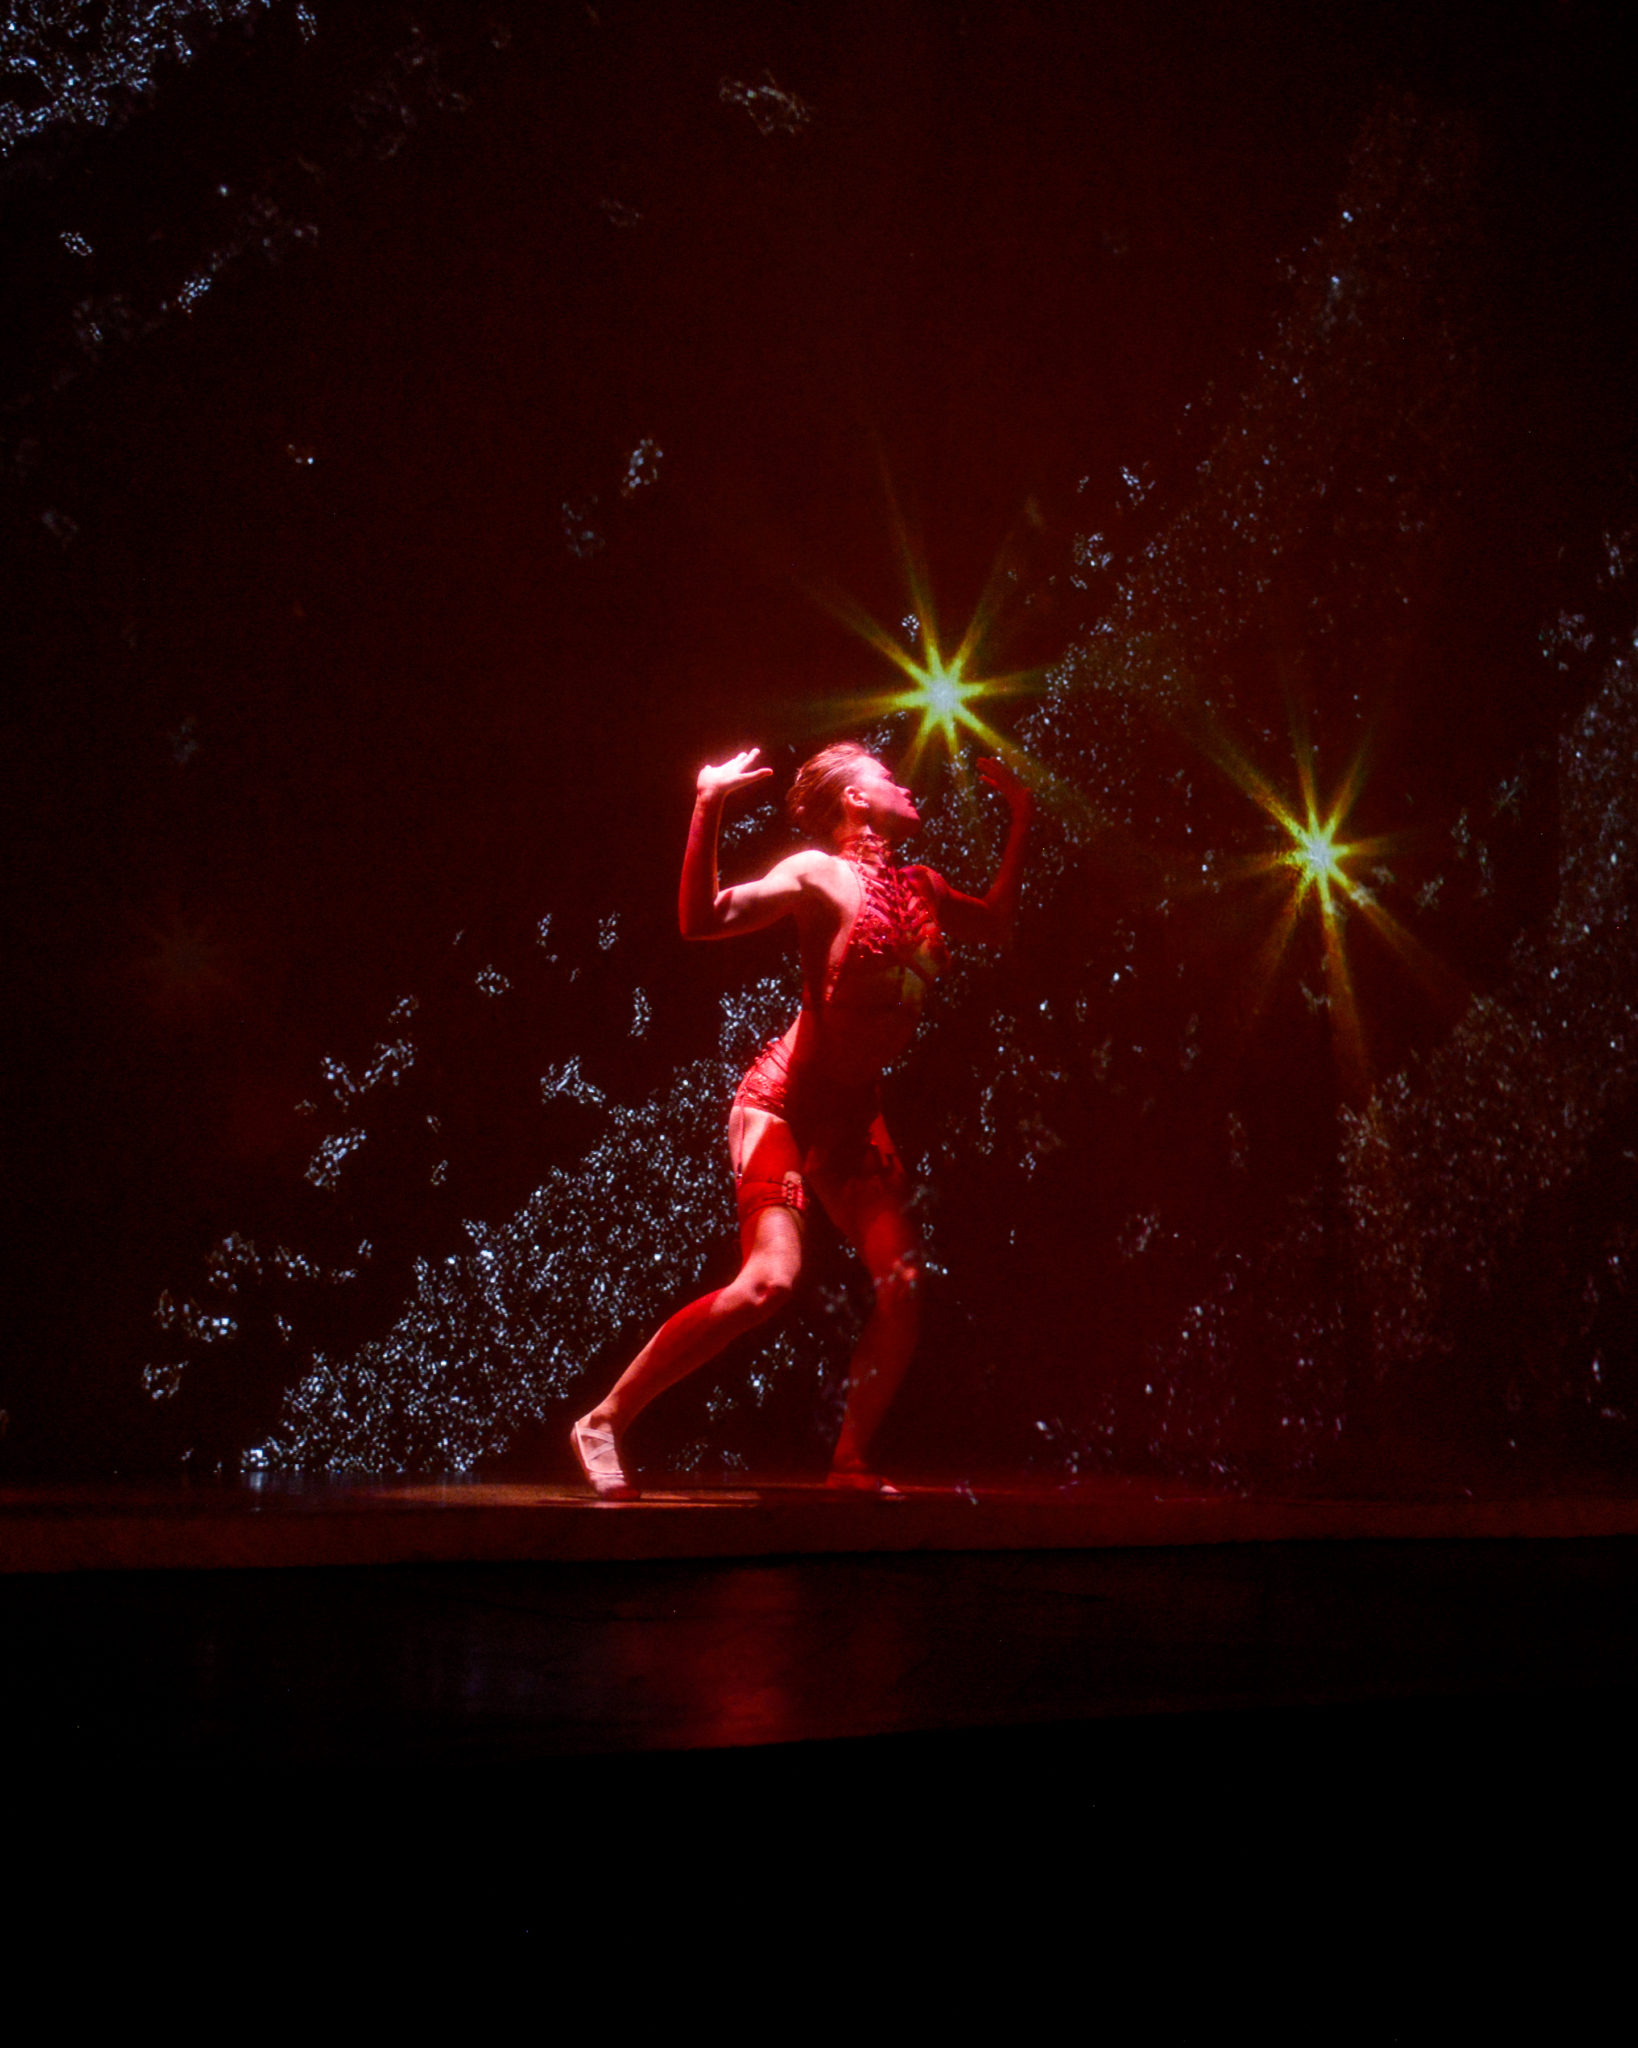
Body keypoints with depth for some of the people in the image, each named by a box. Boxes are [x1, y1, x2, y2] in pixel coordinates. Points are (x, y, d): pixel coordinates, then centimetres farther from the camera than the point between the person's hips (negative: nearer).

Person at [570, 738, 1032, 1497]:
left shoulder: (920, 886, 11)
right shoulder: (820, 874, -10)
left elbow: (995, 923, 30)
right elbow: (702, 919, -22)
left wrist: (1019, 819, 24)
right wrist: (708, 808, -31)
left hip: (854, 1114, 7)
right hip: (784, 1100, -7)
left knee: (903, 1286, -5)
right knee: (769, 1278, -23)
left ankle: (851, 1462, 11)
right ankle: (605, 1420, -12)